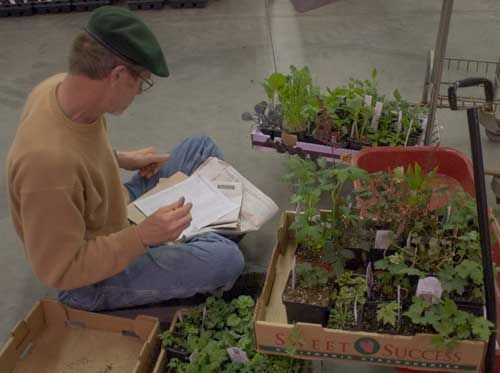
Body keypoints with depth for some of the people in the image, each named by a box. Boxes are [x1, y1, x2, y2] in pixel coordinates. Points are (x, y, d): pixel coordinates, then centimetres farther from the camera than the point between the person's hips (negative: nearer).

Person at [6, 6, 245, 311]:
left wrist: (120, 159, 0)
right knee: (227, 260, -18)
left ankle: (220, 231, 28)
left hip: (117, 212, 8)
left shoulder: (60, 85, -15)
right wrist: (143, 236, -34)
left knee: (202, 147, 8)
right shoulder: (49, 161, -41)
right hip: (91, 278, -8)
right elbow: (59, 271, -30)